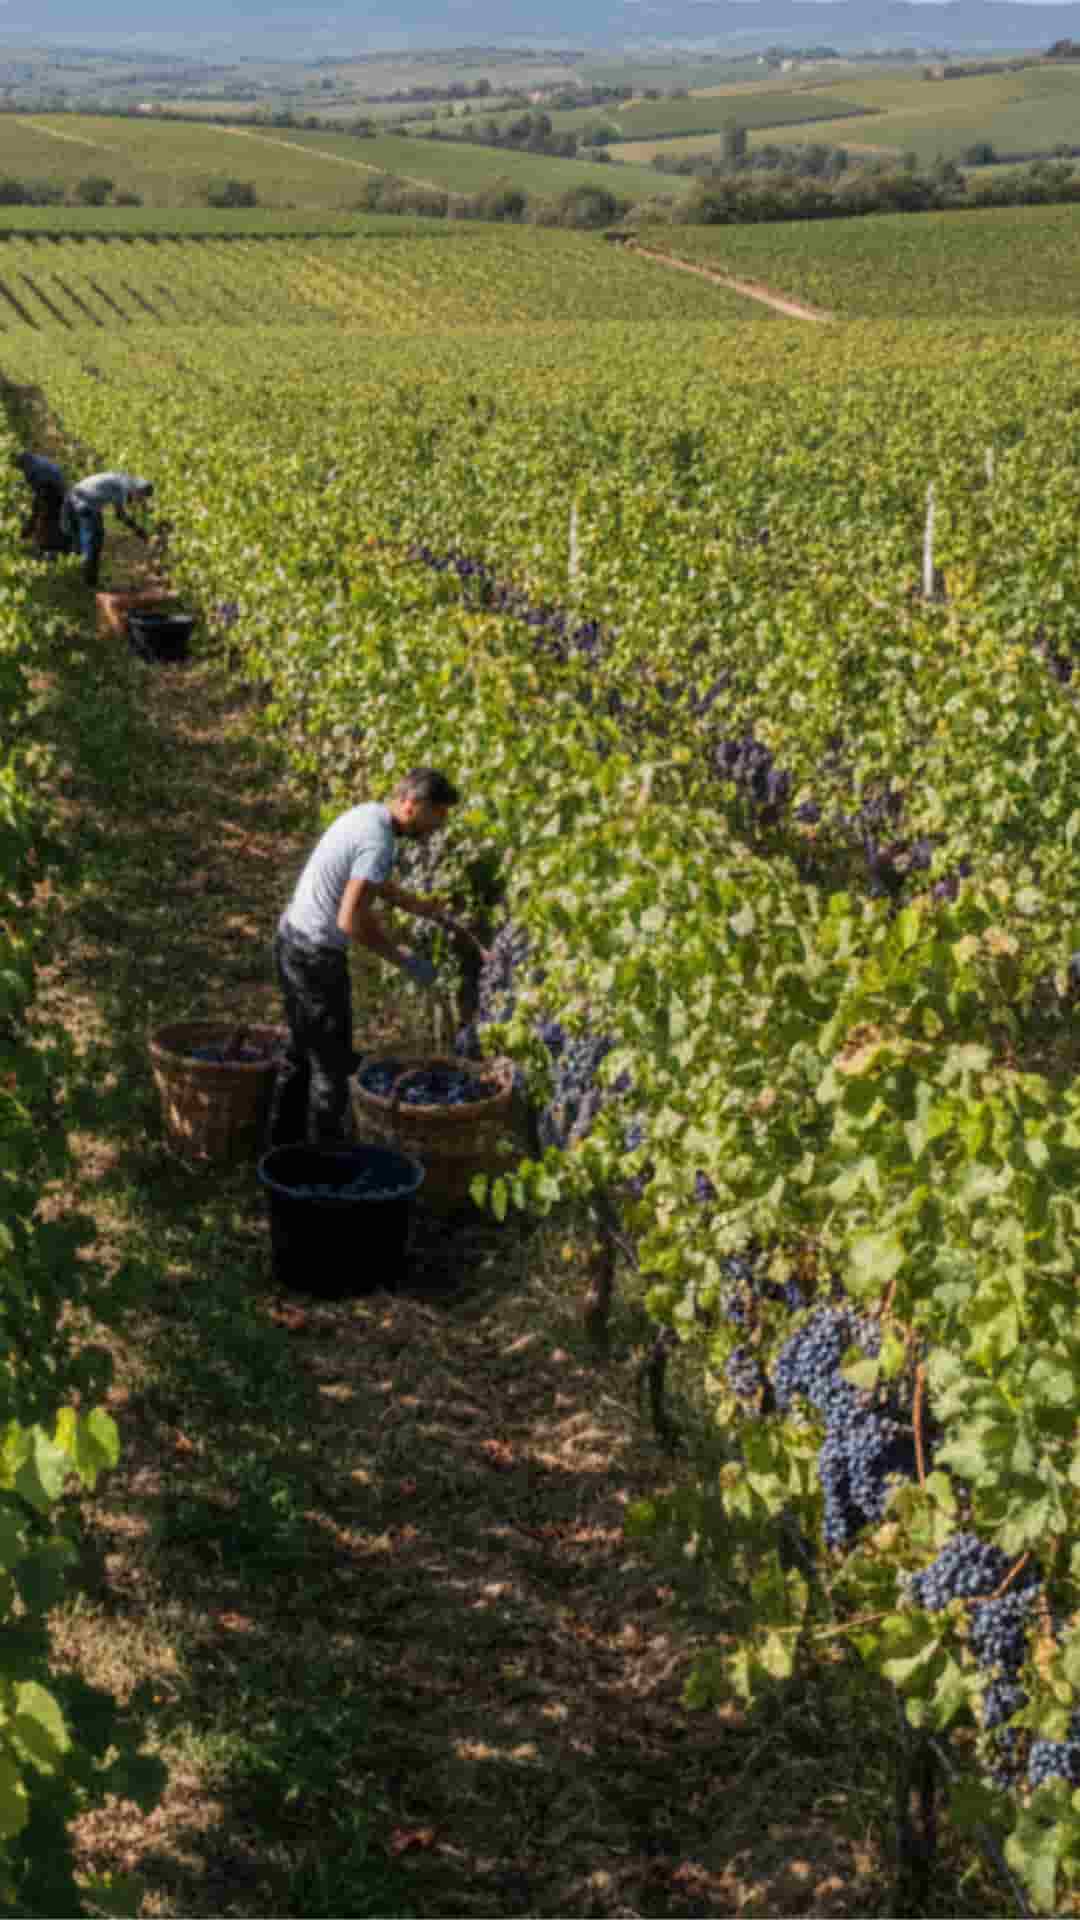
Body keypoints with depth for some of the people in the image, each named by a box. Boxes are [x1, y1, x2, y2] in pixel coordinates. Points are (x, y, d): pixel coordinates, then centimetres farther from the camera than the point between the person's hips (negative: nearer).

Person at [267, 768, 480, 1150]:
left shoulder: (365, 816, 8)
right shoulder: (378, 842, -24)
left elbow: (383, 889, 24)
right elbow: (350, 920, -29)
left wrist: (438, 915, 23)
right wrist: (404, 960, -19)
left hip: (292, 942, 10)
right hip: (317, 956, -10)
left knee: (303, 1052, 22)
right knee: (332, 1064, 3)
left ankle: (284, 1145, 32)